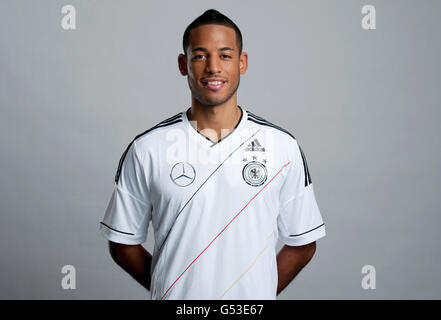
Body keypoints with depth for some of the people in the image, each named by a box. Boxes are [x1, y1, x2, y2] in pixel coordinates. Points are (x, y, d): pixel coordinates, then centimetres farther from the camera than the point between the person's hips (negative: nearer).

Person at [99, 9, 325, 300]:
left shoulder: (283, 146, -8)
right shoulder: (146, 149, -9)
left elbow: (302, 244, -1)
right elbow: (123, 243, -2)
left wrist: (262, 292, -5)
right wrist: (168, 289, -5)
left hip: (253, 297, 1)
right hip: (174, 297, 0)